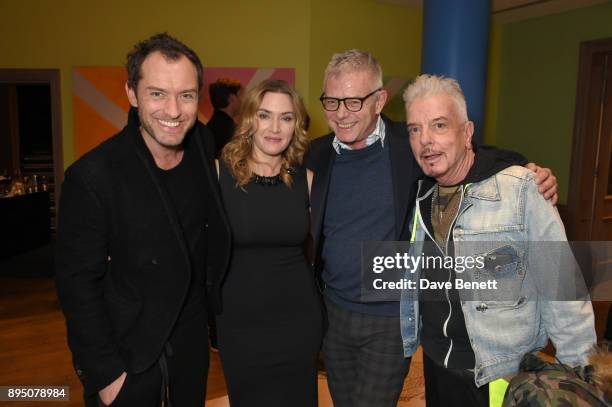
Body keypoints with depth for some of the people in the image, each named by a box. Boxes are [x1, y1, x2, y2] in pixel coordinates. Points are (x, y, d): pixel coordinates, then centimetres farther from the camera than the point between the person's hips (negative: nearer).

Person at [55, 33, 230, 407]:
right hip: (126, 354, -4)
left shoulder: (204, 142, -10)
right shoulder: (91, 177, -24)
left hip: (193, 341, 5)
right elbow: (78, 284, -16)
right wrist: (103, 372, -13)